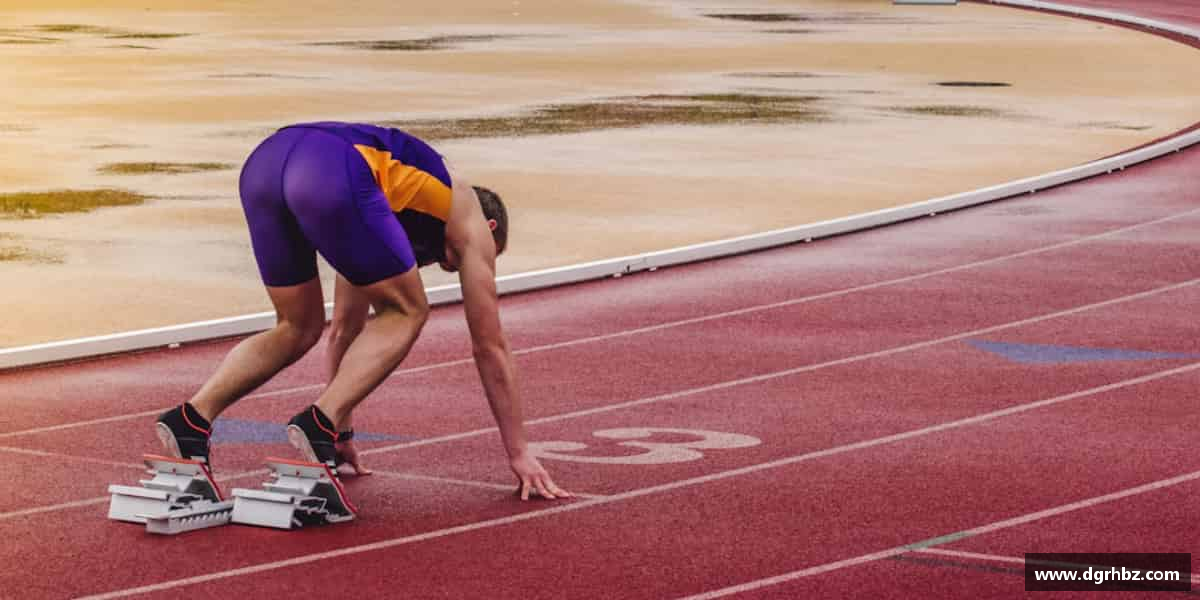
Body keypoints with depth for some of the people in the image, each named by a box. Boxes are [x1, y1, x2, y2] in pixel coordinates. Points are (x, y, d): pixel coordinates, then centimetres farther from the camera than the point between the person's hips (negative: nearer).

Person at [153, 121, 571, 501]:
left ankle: (191, 420, 4)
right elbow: (489, 347, 30)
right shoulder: (472, 224, 29)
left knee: (299, 329, 23)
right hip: (333, 175, -6)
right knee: (405, 313, 15)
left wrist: (343, 431, 55)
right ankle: (319, 423, -4)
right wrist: (519, 454, 34)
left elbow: (345, 330, 50)